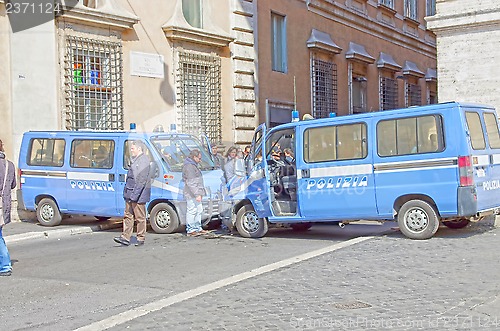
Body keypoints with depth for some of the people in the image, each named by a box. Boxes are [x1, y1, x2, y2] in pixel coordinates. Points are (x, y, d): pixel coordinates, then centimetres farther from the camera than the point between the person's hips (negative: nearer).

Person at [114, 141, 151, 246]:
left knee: (140, 217, 0)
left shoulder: (144, 160, -14)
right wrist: (126, 192, 19)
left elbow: (142, 179, -20)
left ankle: (141, 238, 8)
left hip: (138, 194, -10)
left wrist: (135, 194, -23)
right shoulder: (135, 160, 17)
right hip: (130, 194, 10)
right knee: (128, 215, 8)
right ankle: (126, 237, 9)